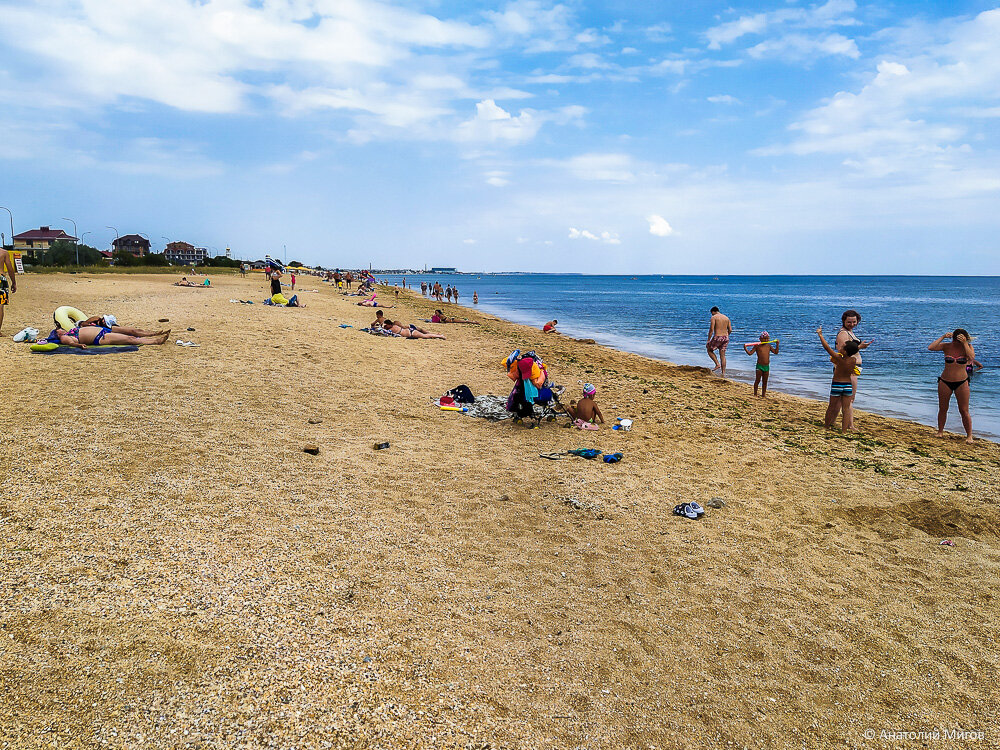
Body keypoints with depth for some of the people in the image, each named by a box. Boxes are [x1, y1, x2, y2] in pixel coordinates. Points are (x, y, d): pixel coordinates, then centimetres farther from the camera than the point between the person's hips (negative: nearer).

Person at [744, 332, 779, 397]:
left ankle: (763, 394, 20)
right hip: (759, 366, -4)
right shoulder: (757, 346, -5)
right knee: (757, 380, 0)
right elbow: (750, 353, -10)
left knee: (765, 381, 10)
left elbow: (775, 352, 14)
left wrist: (777, 345, 7)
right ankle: (755, 394, 12)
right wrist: (745, 349, -25)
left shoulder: (769, 346, 9)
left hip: (766, 366, 4)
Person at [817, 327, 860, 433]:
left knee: (832, 406, 12)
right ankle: (844, 429, 4)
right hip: (848, 385, 3)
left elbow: (827, 347, -18)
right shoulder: (854, 360, -7)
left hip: (836, 385, -3)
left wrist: (820, 334, -11)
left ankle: (827, 425, 28)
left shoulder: (839, 359, -19)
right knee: (846, 408, 5)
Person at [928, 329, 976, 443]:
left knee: (964, 411, -1)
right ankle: (940, 432, 23)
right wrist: (943, 337, -16)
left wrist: (964, 343, -23)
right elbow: (930, 348, -17)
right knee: (942, 409, 9)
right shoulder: (947, 346, -3)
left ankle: (969, 436, 7)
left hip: (962, 383, -1)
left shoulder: (967, 347, -4)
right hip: (945, 382, 1)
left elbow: (972, 357, -24)